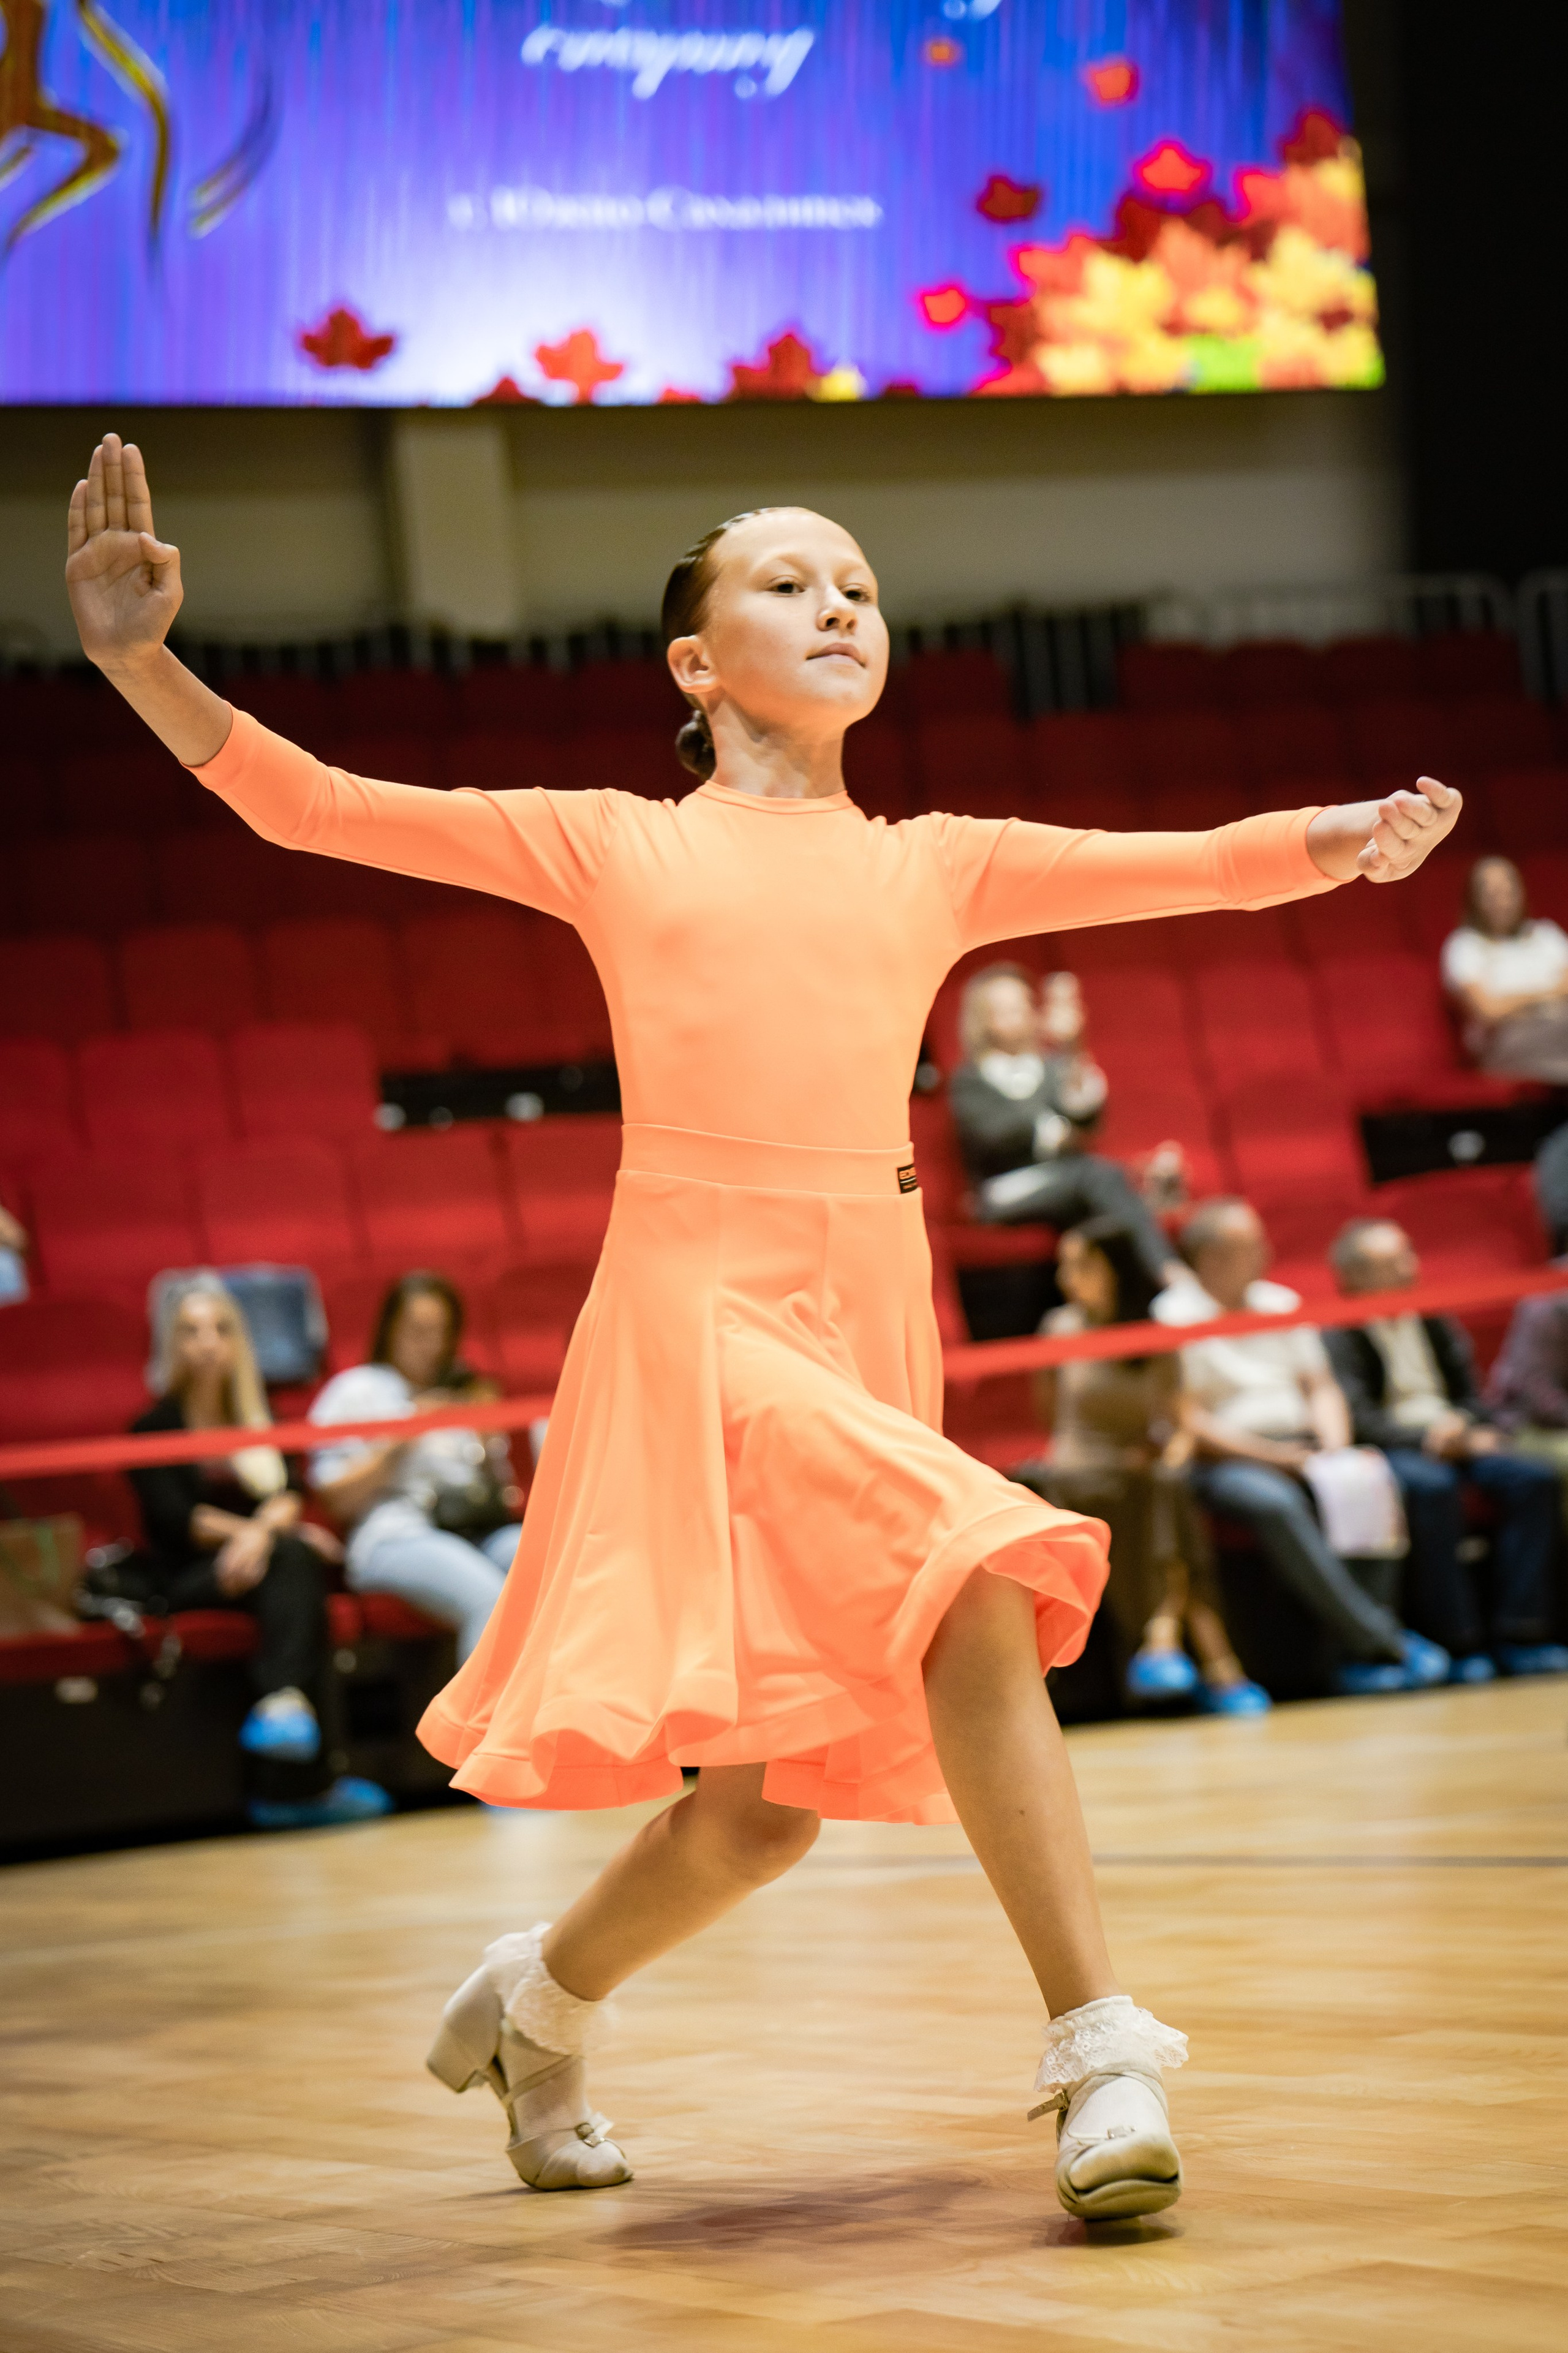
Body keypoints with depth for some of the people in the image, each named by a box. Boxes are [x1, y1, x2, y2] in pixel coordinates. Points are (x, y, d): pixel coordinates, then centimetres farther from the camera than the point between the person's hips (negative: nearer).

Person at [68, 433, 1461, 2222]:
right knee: (973, 1584, -27)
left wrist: (1345, 840, -13)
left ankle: (540, 2001, 37)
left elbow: (1197, 862, 6)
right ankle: (1101, 2058, -23)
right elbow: (308, 803, 5)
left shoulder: (941, 866, 15)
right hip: (697, 1306, -5)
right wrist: (138, 661, -8)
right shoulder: (612, 847, 7)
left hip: (870, 1319, 5)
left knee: (766, 1804, 8)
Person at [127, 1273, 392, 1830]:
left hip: (259, 1560, 4)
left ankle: (283, 1703, -54)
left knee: (293, 1564, -33)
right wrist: (274, 1530, -10)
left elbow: (288, 1493, 3)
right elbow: (176, 1520, -5)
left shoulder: (257, 1422, 21)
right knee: (293, 1561, -34)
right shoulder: (155, 1427, 8)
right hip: (187, 1578, -4)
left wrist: (262, 1533, -21)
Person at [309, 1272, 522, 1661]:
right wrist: (400, 1444, -3)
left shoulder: (464, 1391, 30)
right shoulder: (357, 1389, 16)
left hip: (482, 1531, 5)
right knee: (491, 1601, -37)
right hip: (398, 1536, -5)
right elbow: (336, 1500, 5)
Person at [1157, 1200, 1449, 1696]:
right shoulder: (1174, 1316, -3)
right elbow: (1187, 1422, -10)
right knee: (1273, 1502, -37)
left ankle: (1359, 1657, -27)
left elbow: (1322, 1388, 17)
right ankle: (1381, 1644, -35)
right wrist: (1273, 1455, -15)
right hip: (1223, 1463, -5)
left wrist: (1333, 1448, -4)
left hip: (1301, 1448, 6)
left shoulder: (1281, 1303, 18)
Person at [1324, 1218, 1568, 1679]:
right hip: (1390, 1449, -6)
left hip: (1453, 1437, 6)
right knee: (1433, 1488, -39)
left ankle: (1518, 1634, -22)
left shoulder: (1434, 1324, 22)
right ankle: (1461, 1643, -34)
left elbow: (1469, 1392, 21)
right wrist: (1425, 1438, -23)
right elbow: (1356, 1417, -12)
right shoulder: (1340, 1338, 0)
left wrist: (1479, 1431, -3)